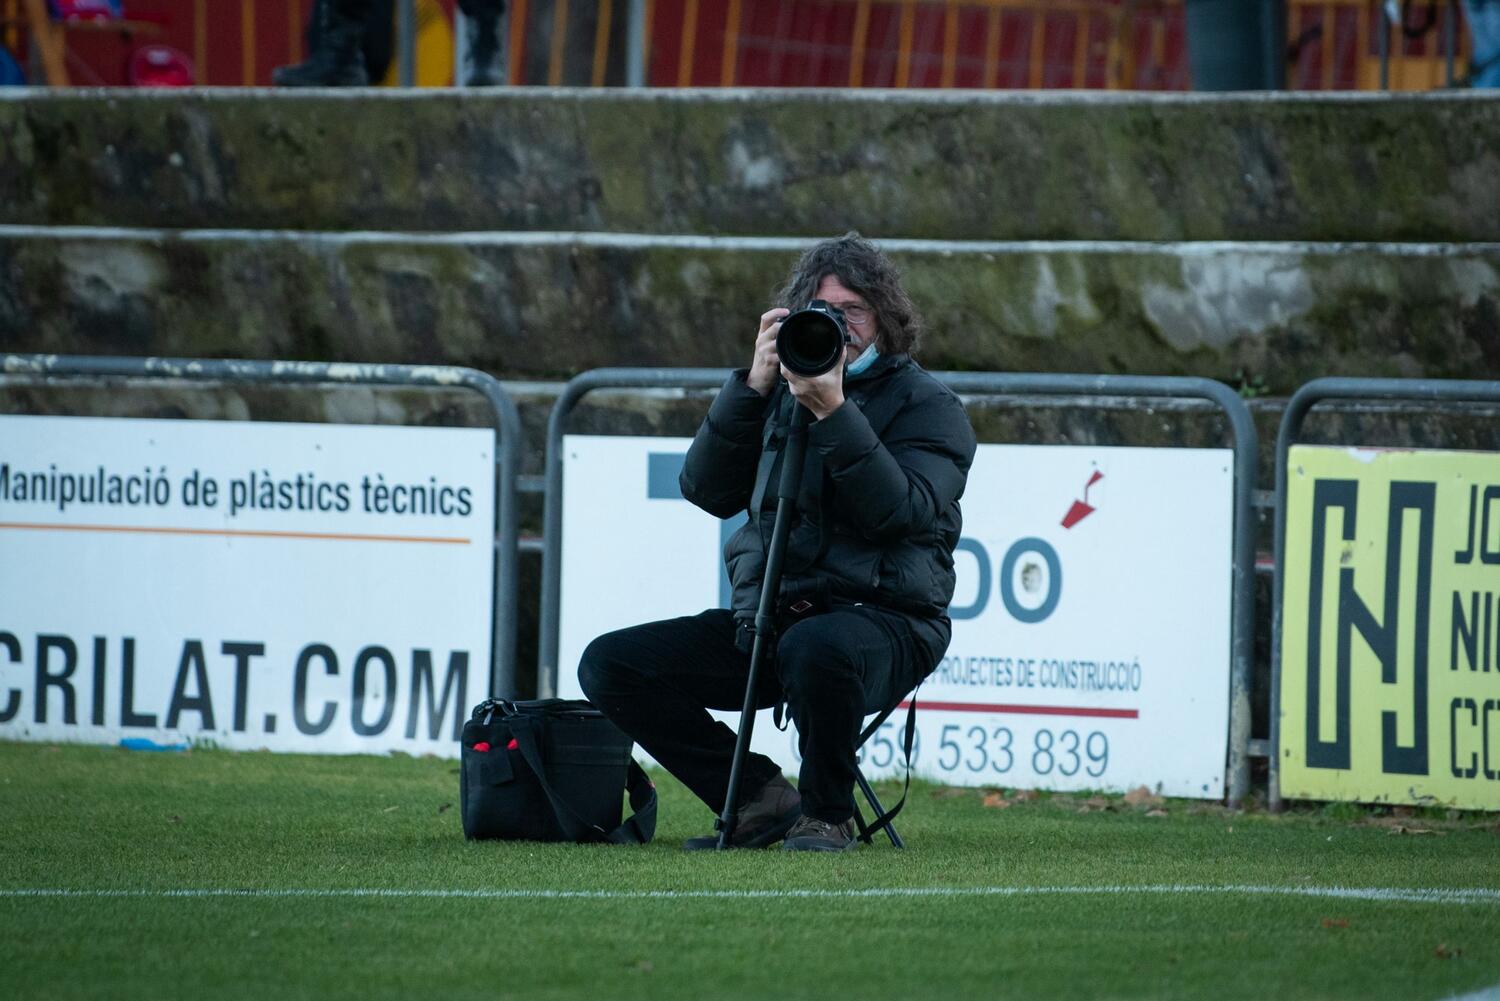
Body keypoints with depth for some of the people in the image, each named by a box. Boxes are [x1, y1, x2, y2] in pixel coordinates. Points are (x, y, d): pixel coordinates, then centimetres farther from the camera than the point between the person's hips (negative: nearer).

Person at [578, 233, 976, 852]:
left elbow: (901, 510, -17)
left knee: (815, 648, -42)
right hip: (766, 617, 6)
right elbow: (707, 490, 1)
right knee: (609, 664, -10)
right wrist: (754, 388, -9)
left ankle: (826, 814, -14)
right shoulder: (782, 395, 14)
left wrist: (833, 413, -23)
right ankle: (762, 800, -3)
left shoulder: (928, 407, 2)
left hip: (885, 620, -6)